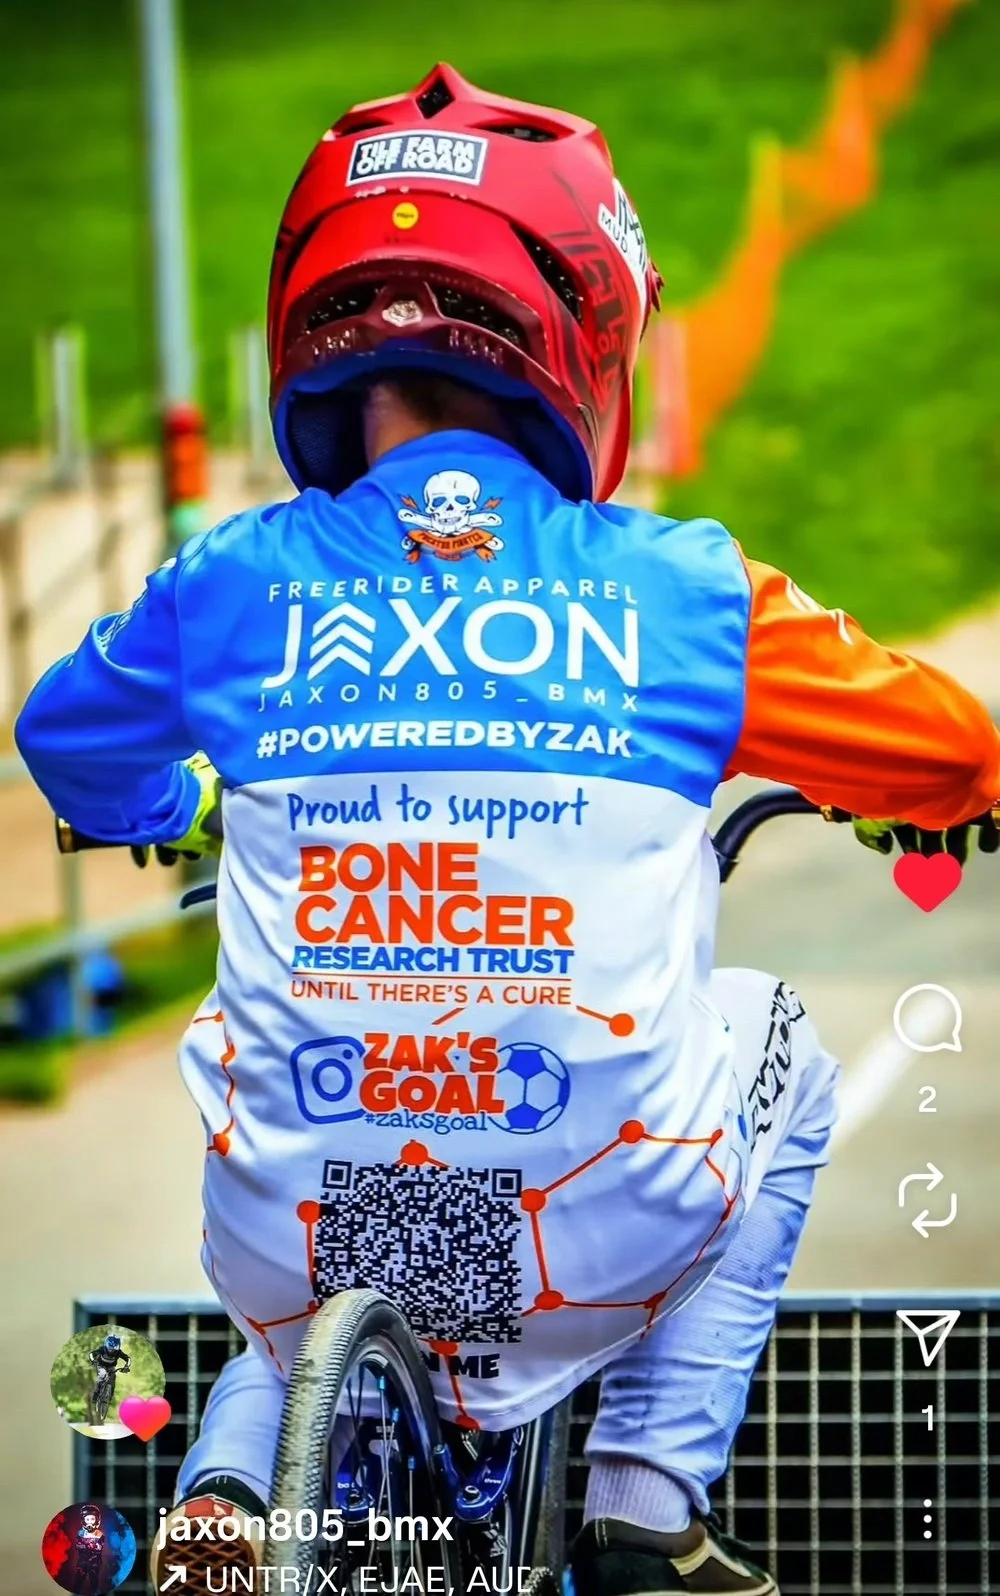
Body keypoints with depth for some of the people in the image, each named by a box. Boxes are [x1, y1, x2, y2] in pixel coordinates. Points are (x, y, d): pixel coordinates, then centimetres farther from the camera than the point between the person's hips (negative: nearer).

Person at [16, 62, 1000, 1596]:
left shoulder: (238, 579, 2)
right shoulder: (675, 589, -1)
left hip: (298, 1238, 2)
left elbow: (66, 740, 23)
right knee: (781, 1055, 31)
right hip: (601, 1245, -2)